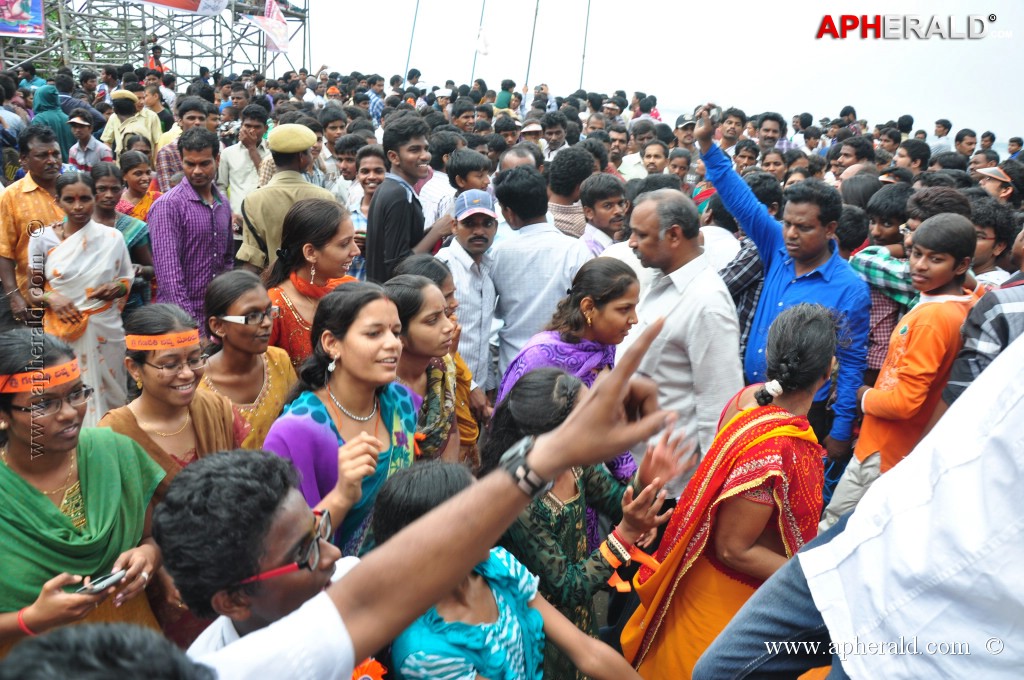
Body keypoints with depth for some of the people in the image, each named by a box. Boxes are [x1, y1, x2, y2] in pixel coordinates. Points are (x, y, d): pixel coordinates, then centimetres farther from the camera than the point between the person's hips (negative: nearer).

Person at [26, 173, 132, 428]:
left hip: (105, 330, 1)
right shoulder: (42, 239, -1)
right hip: (61, 332, -1)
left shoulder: (112, 237, 1)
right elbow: (32, 291, 4)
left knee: (107, 397, 8)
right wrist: (50, 298, -17)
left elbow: (127, 279, 12)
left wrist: (117, 287, -10)